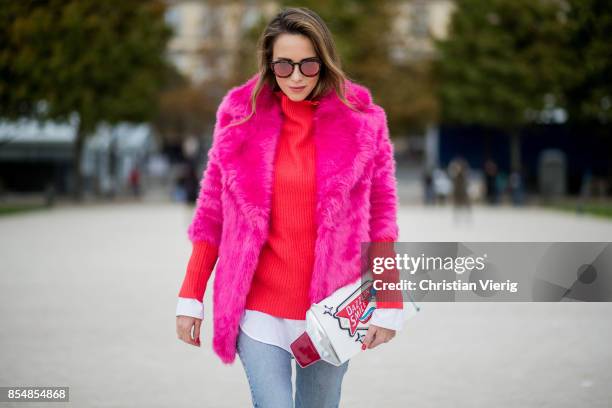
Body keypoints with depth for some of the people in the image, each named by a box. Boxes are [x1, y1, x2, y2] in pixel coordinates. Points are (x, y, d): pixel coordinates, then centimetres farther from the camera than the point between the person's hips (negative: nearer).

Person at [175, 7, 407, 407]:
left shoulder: (362, 122, -1)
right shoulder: (242, 117, 1)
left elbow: (381, 217, 2)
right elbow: (211, 215, 5)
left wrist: (389, 305, -2)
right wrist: (190, 298, 2)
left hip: (330, 308, 0)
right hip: (258, 307, 0)